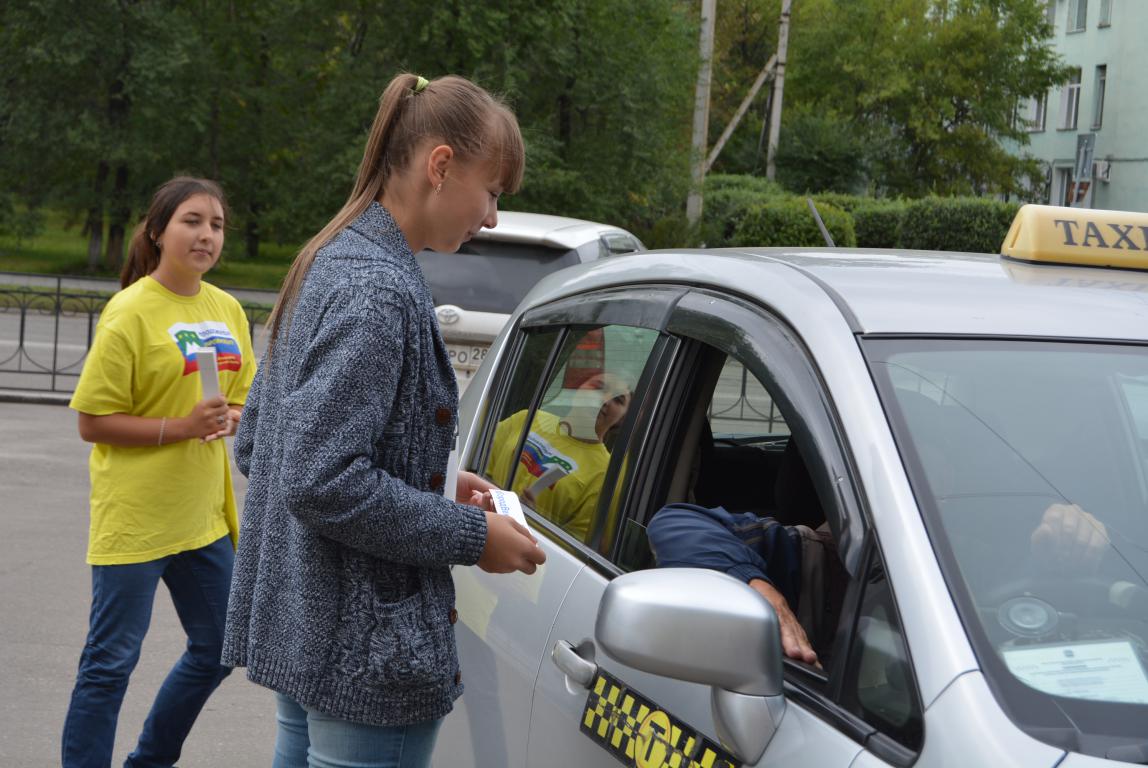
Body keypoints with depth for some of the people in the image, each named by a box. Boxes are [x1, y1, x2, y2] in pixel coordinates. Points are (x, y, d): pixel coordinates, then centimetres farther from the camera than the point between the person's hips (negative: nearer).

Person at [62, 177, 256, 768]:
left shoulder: (227, 309, 7)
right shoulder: (129, 313, -13)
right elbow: (92, 422, -12)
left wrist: (231, 418, -4)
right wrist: (180, 427, -22)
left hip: (204, 515, 8)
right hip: (134, 519, -7)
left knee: (216, 651, 16)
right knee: (111, 662, 0)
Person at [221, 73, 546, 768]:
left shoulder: (330, 265, 11)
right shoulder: (381, 290, -19)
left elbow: (254, 444, 16)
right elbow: (321, 481, -26)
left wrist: (435, 489, 11)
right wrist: (472, 535, -16)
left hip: (297, 625, 10)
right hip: (368, 650, -10)